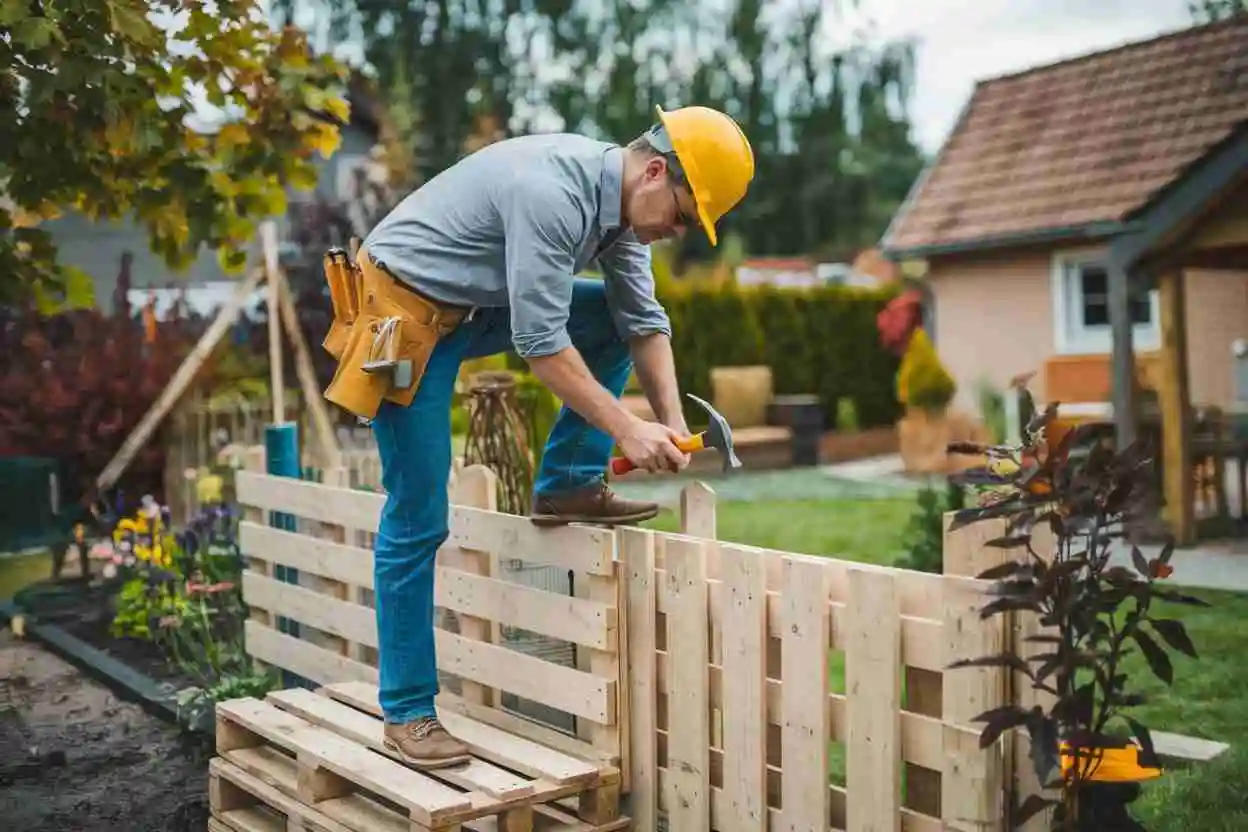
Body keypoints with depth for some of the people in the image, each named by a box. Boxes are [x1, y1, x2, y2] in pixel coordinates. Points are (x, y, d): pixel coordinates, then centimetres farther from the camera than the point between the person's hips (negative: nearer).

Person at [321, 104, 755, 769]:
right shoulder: (552, 193, -30)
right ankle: (407, 712, 6)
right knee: (417, 521, -6)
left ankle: (567, 486, 6)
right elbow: (541, 343, -30)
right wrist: (627, 430, -25)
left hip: (473, 308, 9)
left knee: (615, 319, 1)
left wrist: (671, 425, -7)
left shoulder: (620, 200, -1)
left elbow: (643, 319, 2)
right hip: (403, 309, -8)